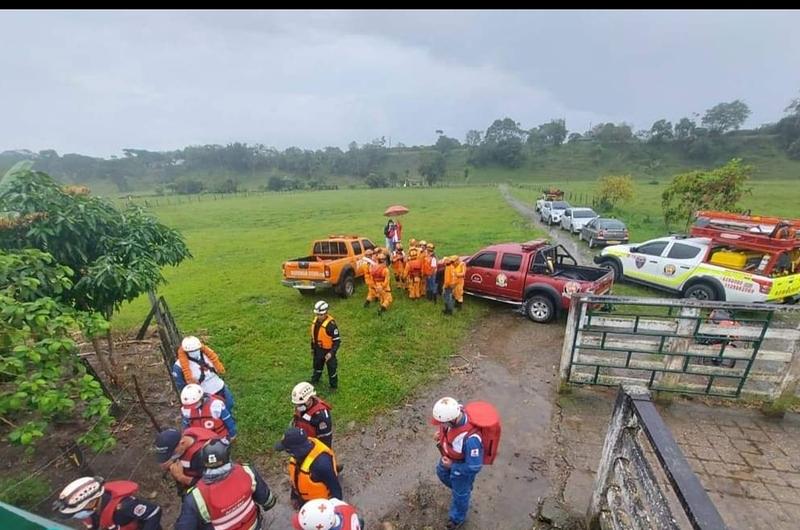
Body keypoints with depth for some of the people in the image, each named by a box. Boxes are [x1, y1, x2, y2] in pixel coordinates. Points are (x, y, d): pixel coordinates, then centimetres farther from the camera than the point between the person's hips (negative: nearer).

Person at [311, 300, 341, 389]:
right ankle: (314, 380, 56)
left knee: (331, 369, 14)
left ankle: (334, 386, 37)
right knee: (317, 366, 29)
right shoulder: (315, 320, -7)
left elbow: (337, 341, -25)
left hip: (328, 350, -6)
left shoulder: (331, 324, -30)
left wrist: (331, 353, -33)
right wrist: (312, 348, 15)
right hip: (318, 349, 7)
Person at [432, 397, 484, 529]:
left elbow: (474, 467, -32)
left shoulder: (470, 438, -49)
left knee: (460, 493, 24)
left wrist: (452, 465, -20)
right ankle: (461, 487, 62)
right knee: (442, 473, 33)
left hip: (464, 466, -6)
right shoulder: (455, 411, -30)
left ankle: (458, 518, 56)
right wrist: (441, 433, -14)